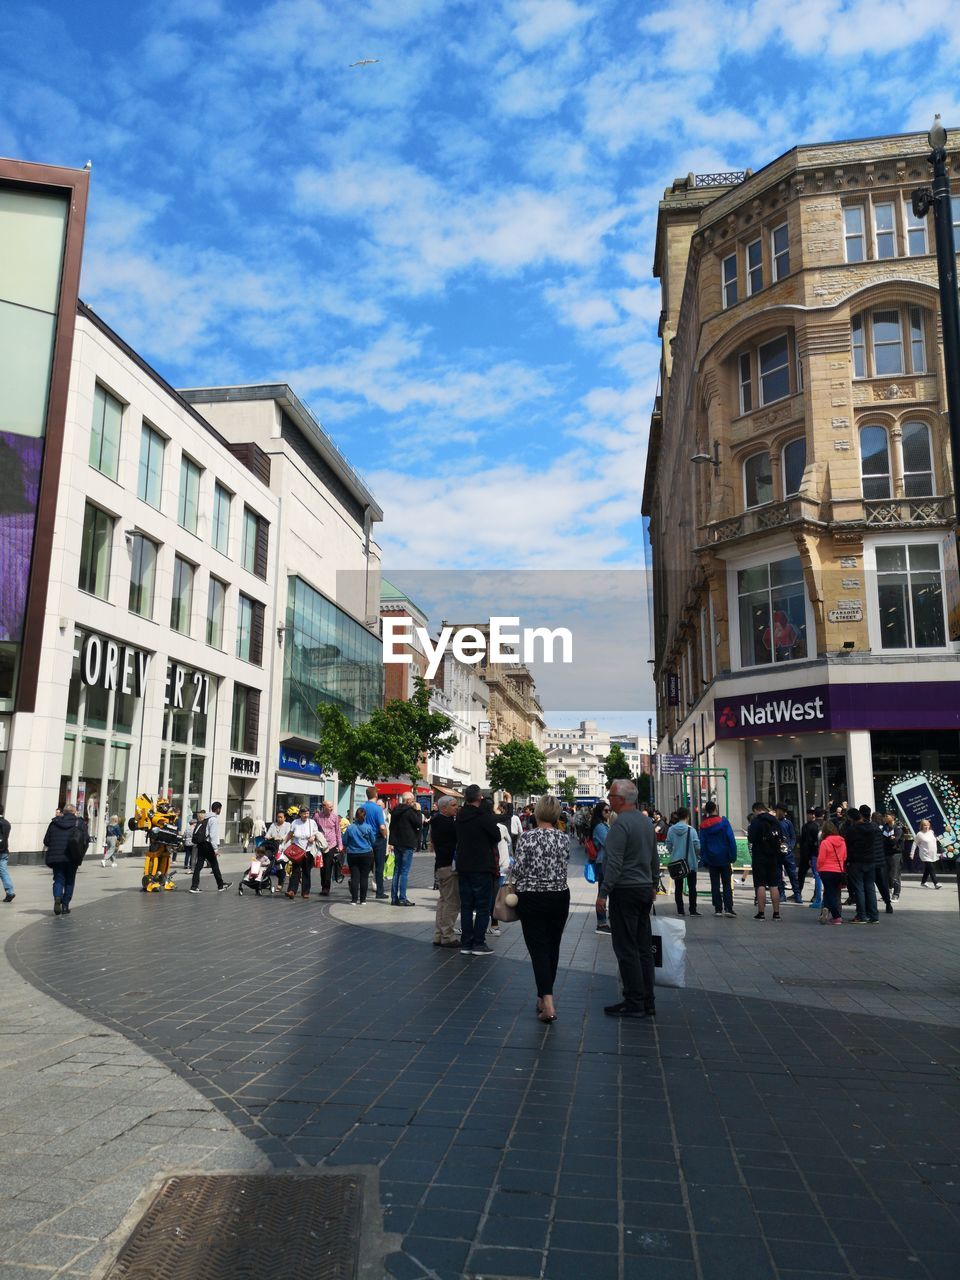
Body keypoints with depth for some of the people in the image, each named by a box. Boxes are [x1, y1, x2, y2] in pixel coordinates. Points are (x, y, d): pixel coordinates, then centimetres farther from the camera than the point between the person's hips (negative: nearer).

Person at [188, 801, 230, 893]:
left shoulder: (206, 818, 14)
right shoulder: (214, 819, -12)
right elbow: (213, 835, -18)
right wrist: (215, 848, -16)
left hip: (201, 844, 8)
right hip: (208, 845, -8)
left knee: (198, 865, 5)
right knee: (215, 865, 5)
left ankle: (194, 887, 1)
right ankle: (220, 886, 16)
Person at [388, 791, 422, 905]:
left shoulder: (395, 811, 11)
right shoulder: (410, 811, -14)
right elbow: (419, 823, -11)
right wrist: (418, 811, -1)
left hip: (397, 844, 8)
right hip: (407, 845, -8)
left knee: (397, 871, 11)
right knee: (405, 872, -6)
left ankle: (394, 897, 12)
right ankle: (402, 898, -7)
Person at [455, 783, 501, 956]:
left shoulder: (460, 816, 4)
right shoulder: (484, 815, -15)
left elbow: (459, 839, 11)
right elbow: (497, 836, -9)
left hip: (463, 868, 6)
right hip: (482, 868, -6)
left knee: (466, 906, 10)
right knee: (483, 906, 3)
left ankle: (466, 943, 12)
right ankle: (479, 943, 2)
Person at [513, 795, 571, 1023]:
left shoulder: (526, 838, -13)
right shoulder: (564, 839, -2)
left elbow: (518, 870, -11)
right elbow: (563, 867, 3)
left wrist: (519, 888, 9)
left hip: (531, 899, -4)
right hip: (559, 898, 4)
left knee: (538, 949, -1)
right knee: (552, 947, 15)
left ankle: (547, 1004, -11)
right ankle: (545, 996, 27)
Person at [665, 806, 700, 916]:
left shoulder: (671, 830, -5)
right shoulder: (691, 830, -14)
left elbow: (668, 845, -1)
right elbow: (697, 846, -12)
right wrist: (698, 856, 6)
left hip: (676, 862, 3)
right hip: (691, 862, -3)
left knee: (678, 887, 10)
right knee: (692, 887, 7)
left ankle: (680, 910, 10)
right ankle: (693, 910, 6)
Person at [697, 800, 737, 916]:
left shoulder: (703, 825, -1)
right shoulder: (723, 822, -8)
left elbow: (702, 844, 1)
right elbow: (731, 839, -11)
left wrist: (703, 860, 7)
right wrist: (733, 855, -6)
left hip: (711, 859, 2)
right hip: (724, 858, -2)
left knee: (715, 884, 9)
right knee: (727, 884, 5)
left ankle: (718, 909, 8)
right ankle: (728, 908, -5)